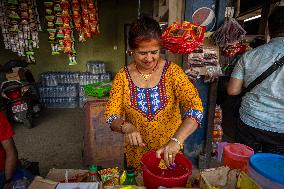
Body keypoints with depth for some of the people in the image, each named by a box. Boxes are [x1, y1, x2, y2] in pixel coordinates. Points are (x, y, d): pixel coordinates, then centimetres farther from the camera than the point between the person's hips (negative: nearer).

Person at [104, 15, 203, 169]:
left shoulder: (172, 71, -15)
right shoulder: (123, 76, -11)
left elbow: (195, 107, -23)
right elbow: (111, 116, -10)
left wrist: (176, 140, -36)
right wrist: (126, 127, -31)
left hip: (169, 151, 0)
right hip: (137, 151, 1)